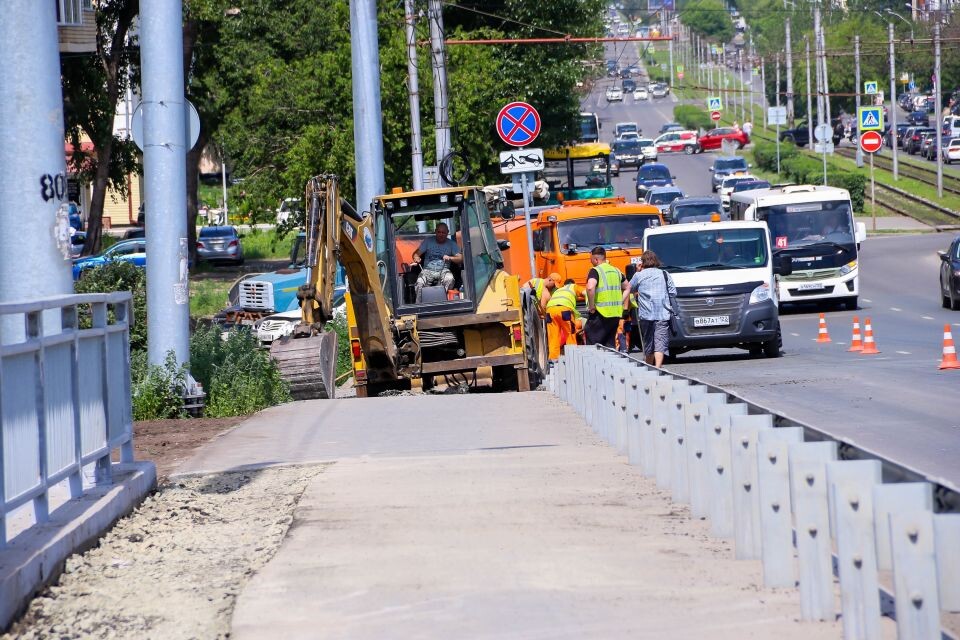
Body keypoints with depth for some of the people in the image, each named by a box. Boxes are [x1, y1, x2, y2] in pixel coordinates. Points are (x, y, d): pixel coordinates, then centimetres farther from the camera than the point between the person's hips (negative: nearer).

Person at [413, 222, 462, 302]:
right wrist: (417, 258, -16)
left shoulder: (452, 244, 11)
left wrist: (450, 258, -18)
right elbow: (416, 253, 9)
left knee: (449, 279, -36)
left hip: (443, 270, 0)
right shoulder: (428, 241, 13)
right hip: (428, 270, 0)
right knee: (420, 283, -32)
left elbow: (460, 259, 3)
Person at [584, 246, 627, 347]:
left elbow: (590, 288, -27)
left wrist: (591, 307, -17)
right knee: (610, 344, 13)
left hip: (600, 314, -7)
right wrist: (621, 303, 20)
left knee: (592, 344, -4)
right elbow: (627, 287, 26)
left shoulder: (595, 271, -9)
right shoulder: (616, 271, 14)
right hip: (616, 314, 7)